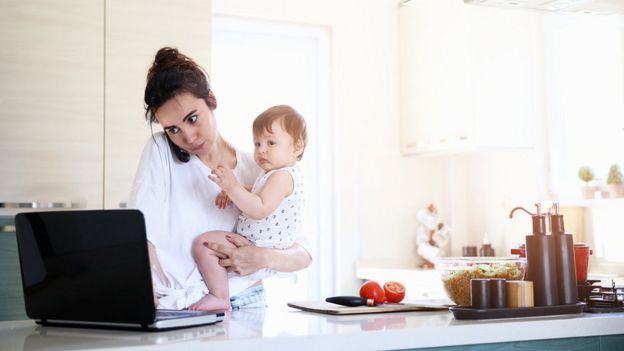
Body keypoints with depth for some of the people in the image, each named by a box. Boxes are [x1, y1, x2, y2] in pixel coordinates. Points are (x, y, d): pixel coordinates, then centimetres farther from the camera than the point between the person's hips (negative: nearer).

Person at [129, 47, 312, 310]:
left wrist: (264, 258, -14)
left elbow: (303, 255, 6)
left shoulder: (256, 170, 6)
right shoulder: (160, 150, 2)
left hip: (244, 306, 0)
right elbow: (141, 233, -7)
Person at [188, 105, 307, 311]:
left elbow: (260, 210, -31)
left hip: (260, 253, -12)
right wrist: (233, 192, 10)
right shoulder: (275, 174, 15)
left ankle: (220, 298, -14)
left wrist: (233, 187, -35)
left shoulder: (283, 176, -20)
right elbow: (256, 194, 30)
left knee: (203, 243, -21)